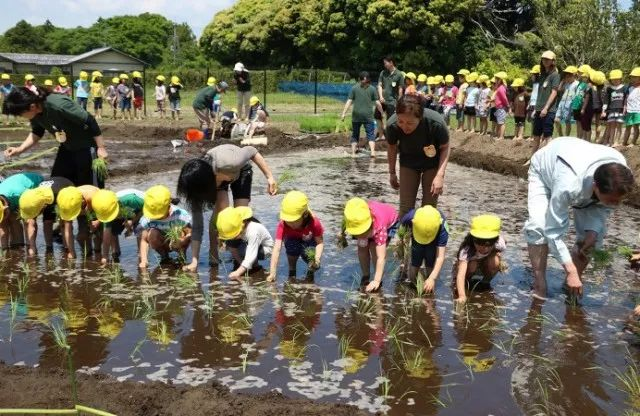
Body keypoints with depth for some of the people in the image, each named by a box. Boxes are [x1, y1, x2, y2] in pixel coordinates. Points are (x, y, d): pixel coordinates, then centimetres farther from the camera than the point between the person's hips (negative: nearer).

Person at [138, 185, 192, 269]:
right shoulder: (147, 218, -23)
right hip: (162, 243, 2)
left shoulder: (180, 215, -30)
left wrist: (182, 241, -47)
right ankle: (164, 256, -2)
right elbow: (144, 240, -19)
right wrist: (144, 261, -31)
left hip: (177, 243, -2)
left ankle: (182, 256, -3)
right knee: (152, 233, -31)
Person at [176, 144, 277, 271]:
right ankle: (213, 255, -11)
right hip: (218, 176, 1)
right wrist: (194, 261, -32)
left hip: (241, 170, -1)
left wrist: (269, 177, -24)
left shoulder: (226, 162, -47)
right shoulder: (197, 186, -34)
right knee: (221, 208, -26)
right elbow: (197, 226, -29)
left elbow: (252, 151, -26)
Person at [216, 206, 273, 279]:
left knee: (243, 249, -35)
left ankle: (255, 267, -6)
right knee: (230, 242, -18)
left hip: (265, 248, -7)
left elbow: (251, 256, -42)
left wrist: (238, 272, -48)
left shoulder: (253, 232, -39)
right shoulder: (235, 228, -19)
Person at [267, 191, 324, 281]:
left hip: (310, 244, -1)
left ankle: (311, 271, 13)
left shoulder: (314, 222, -33)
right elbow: (277, 249, -39)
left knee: (315, 265, -26)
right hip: (293, 243, 1)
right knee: (291, 244, -33)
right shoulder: (283, 225, -33)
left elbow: (320, 242, -22)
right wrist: (272, 273, -47)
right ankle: (291, 270, -7)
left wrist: (317, 258, -42)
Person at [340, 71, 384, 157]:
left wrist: (343, 114, -3)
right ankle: (372, 151, -14)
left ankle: (353, 153, 11)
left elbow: (349, 102, -3)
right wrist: (382, 112, 16)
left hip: (356, 115, 1)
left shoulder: (354, 88, 3)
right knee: (370, 134, 2)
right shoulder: (372, 89, 3)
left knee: (355, 134, 13)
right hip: (368, 116, -1)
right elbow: (377, 103, 2)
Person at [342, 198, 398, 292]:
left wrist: (377, 281, -52)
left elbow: (381, 257, -48)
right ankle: (365, 276, 8)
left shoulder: (379, 227, -47)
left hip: (389, 223, -4)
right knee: (362, 247, -13)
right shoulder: (351, 219, -37)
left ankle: (379, 281, -7)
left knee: (375, 248, -22)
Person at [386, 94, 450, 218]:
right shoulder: (392, 125, -31)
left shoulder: (436, 123, -37)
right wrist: (392, 173, 5)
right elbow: (392, 147, -8)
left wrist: (440, 175, -28)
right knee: (405, 207, 0)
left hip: (432, 163, -1)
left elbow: (445, 148, -17)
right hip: (408, 163, 1)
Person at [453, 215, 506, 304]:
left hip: (484, 267, 2)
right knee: (472, 265, -35)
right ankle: (465, 283, -2)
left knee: (495, 261, -31)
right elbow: (460, 274, -48)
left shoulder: (499, 243, -30)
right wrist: (462, 296, -61)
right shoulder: (466, 250, -39)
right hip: (465, 264, -2)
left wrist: (500, 263, -20)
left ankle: (485, 282, -1)